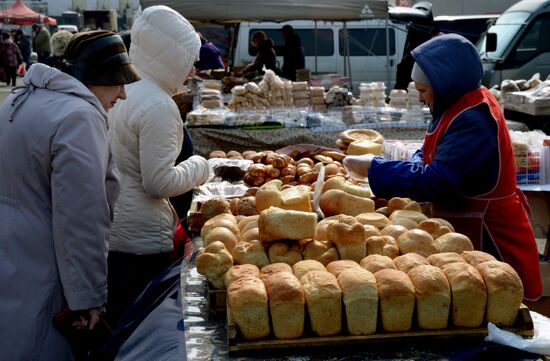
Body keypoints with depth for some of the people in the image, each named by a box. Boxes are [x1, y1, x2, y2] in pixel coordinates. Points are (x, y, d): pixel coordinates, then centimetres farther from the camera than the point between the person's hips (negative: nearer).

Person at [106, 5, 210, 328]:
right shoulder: (159, 106, -19)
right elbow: (159, 183, -20)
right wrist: (198, 168, -3)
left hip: (109, 229, 8)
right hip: (141, 239, -8)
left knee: (116, 322, 18)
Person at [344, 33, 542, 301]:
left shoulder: (474, 120, -24)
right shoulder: (460, 106, 7)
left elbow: (438, 181, -29)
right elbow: (429, 156, 13)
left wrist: (374, 169, -23)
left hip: (493, 240, -9)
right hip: (469, 229, 9)